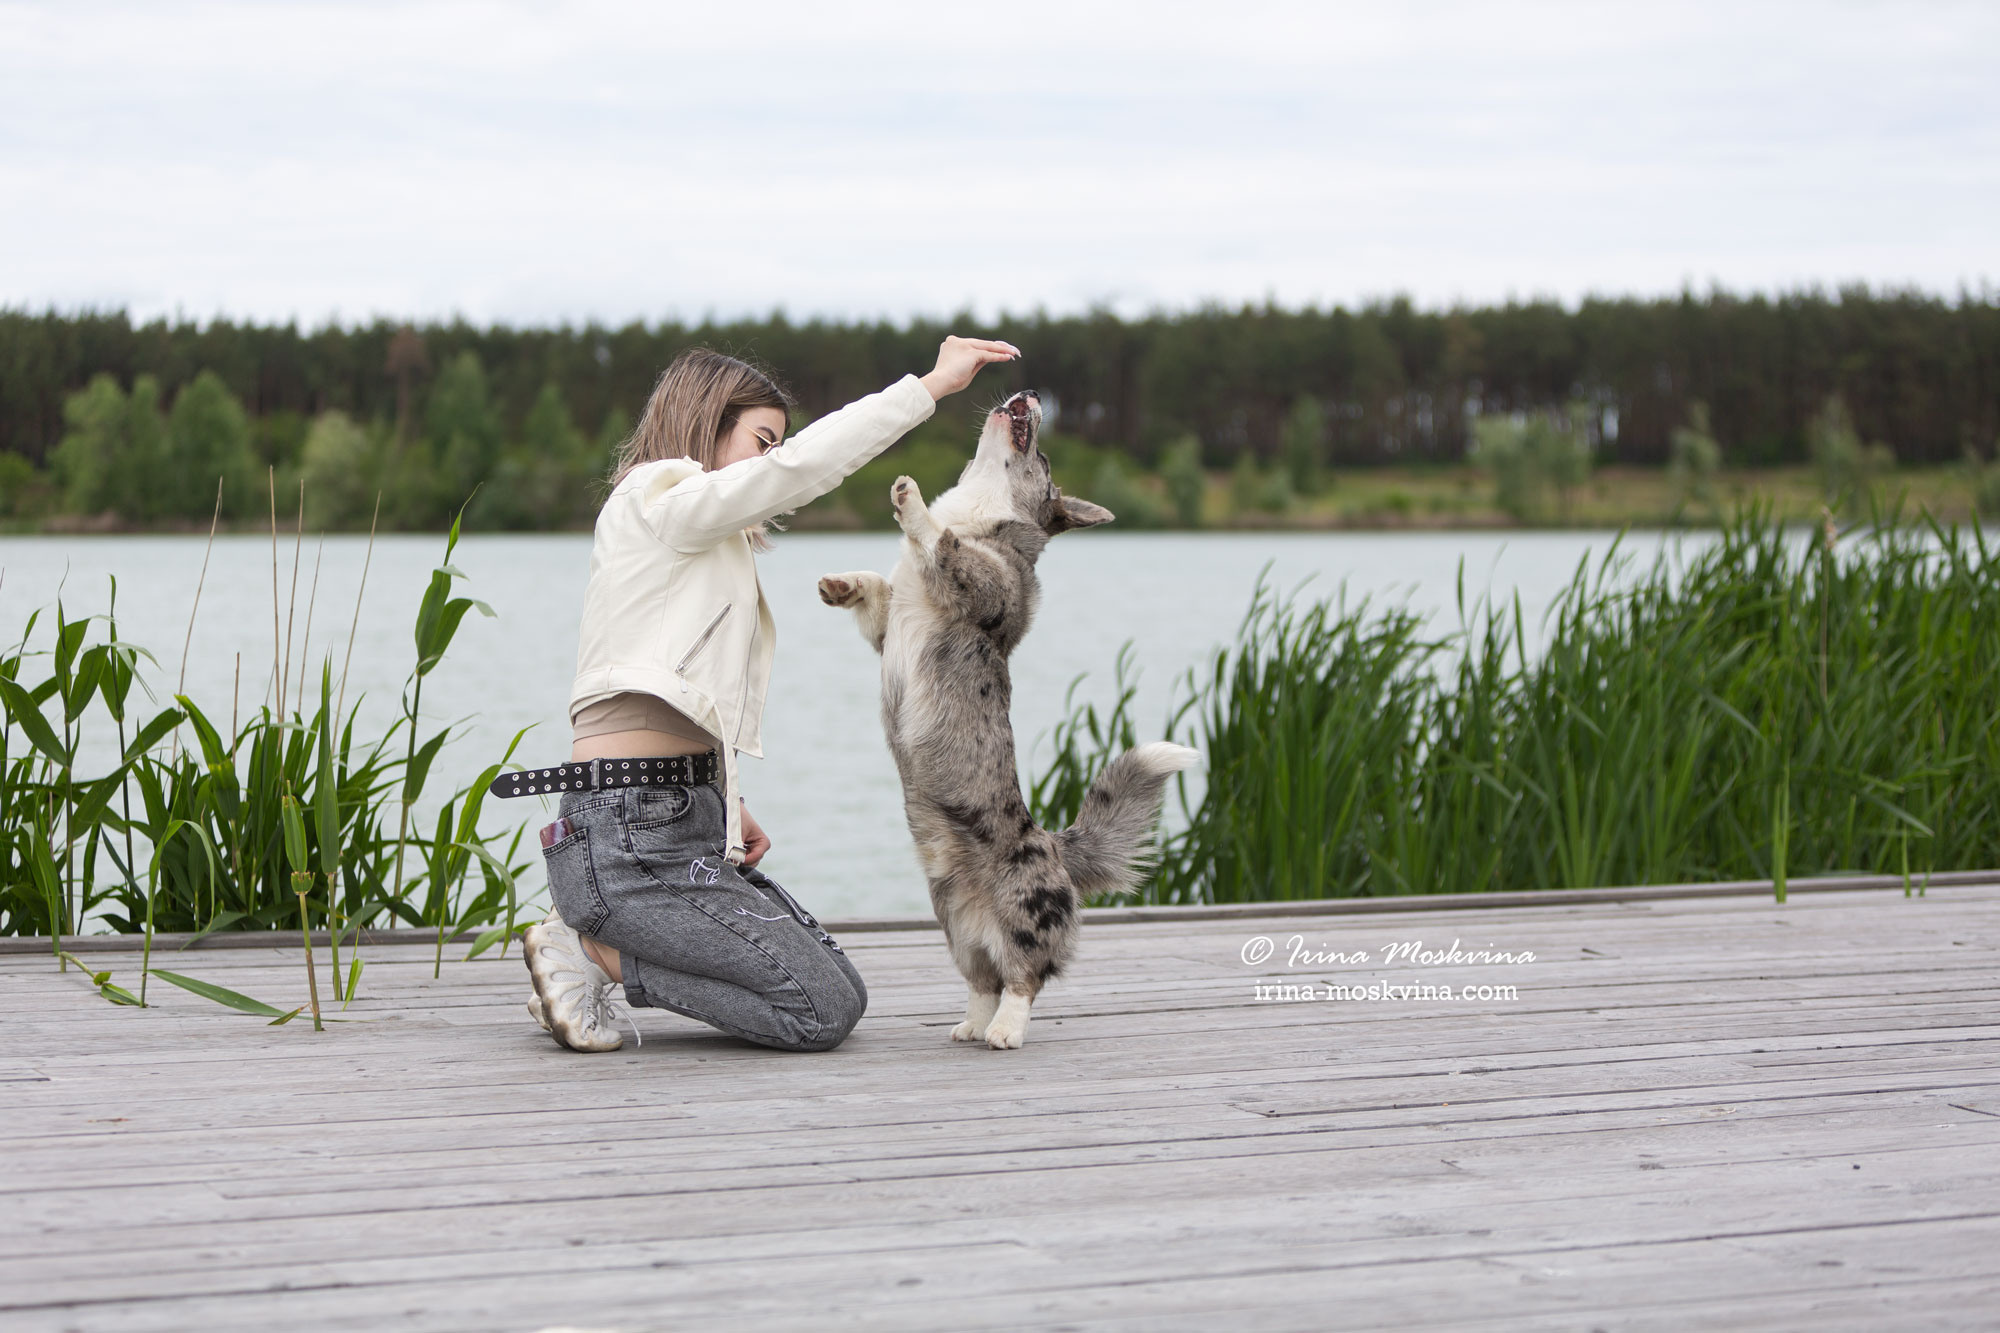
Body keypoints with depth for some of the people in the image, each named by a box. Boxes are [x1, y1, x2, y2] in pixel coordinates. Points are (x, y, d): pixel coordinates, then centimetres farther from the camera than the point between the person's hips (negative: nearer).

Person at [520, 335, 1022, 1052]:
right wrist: (933, 382, -15)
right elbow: (801, 466, -19)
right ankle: (589, 952, -5)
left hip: (685, 821, 10)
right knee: (824, 1009, -13)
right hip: (628, 838, -10)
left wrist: (726, 805, 6)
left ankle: (595, 945, 7)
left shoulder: (704, 547, 25)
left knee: (836, 984, 7)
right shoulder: (658, 503, -5)